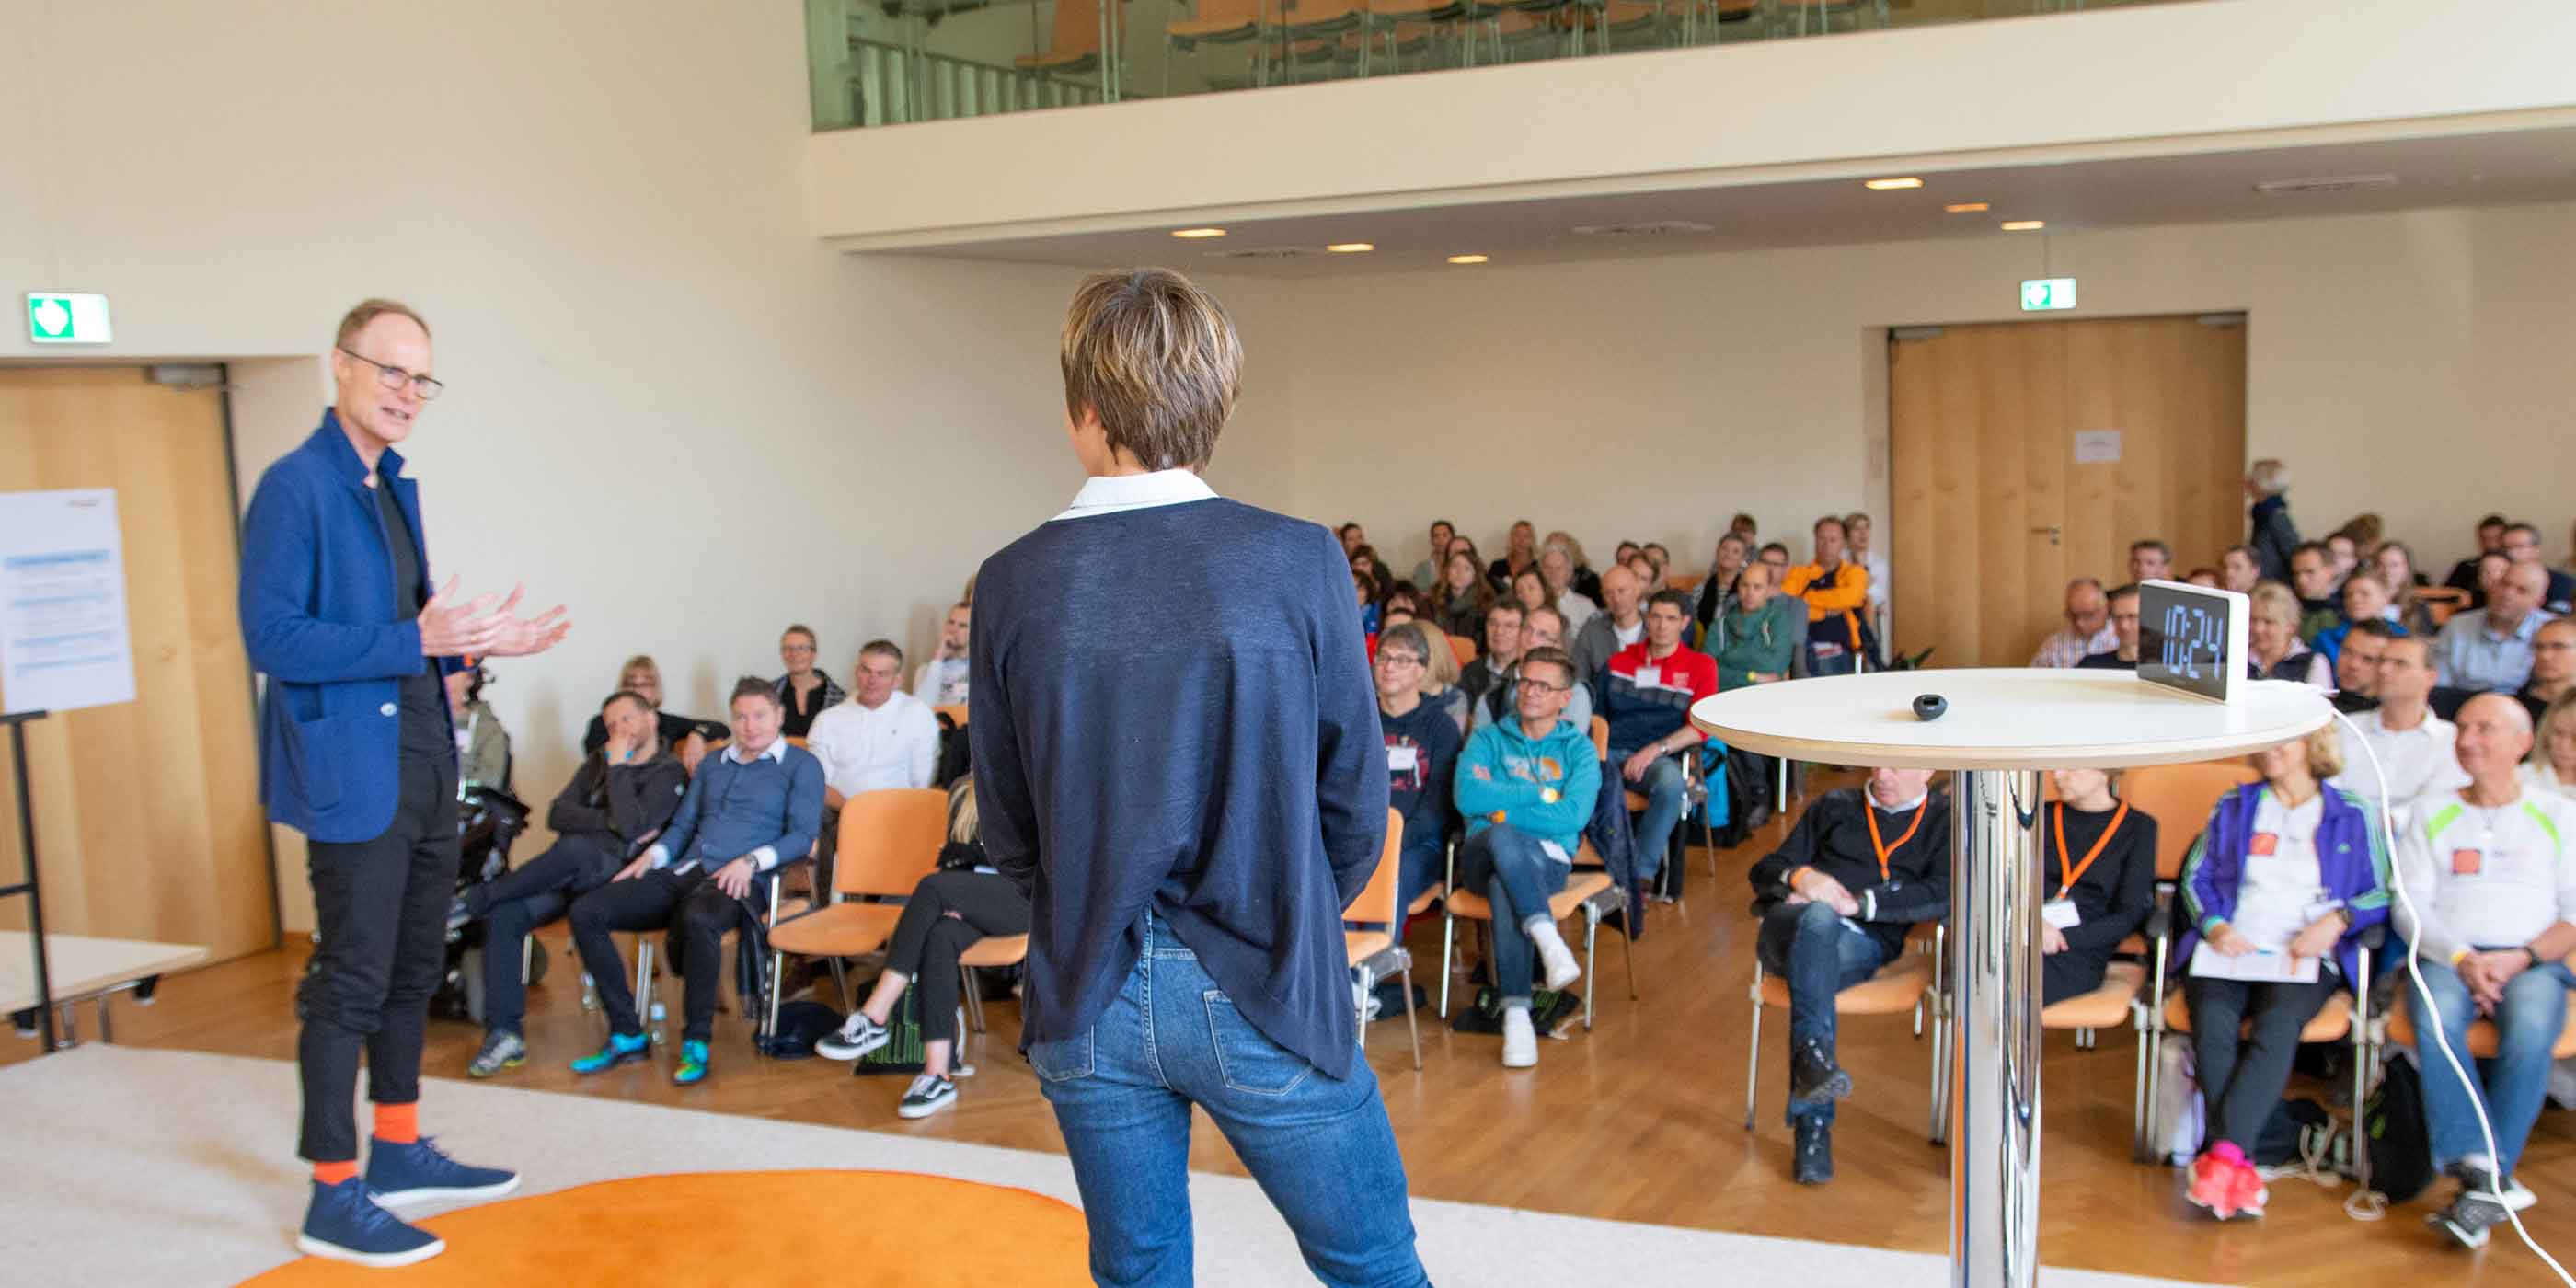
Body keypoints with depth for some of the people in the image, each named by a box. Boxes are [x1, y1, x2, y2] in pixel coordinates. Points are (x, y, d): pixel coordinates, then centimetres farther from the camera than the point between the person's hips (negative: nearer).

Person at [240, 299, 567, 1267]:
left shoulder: (393, 488, 13)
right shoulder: (296, 485, -13)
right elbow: (273, 639, -20)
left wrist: (478, 643, 4)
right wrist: (417, 640, -25)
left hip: (424, 765, 9)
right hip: (351, 772, -9)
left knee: (413, 968, 17)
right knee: (351, 982, -2)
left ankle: (398, 1151, 32)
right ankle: (334, 1198, 9)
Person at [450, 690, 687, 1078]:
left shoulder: (669, 773, 2)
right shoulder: (598, 760, 24)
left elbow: (632, 827, -14)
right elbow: (557, 814, 11)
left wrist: (618, 767, -6)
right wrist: (608, 821, -5)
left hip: (615, 869, -6)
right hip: (570, 874, 6)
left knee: (574, 848, -39)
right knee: (503, 916, -22)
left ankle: (472, 902, -24)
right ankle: (505, 1033, -20)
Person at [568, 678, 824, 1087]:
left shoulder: (801, 765, 8)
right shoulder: (713, 764, 27)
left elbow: (803, 835, -3)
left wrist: (751, 861, -19)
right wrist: (652, 854, 7)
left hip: (737, 880, -7)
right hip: (684, 871, 7)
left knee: (698, 919, -42)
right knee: (586, 912, -12)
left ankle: (696, 1043, -26)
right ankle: (627, 1036, -8)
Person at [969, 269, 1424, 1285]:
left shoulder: (1015, 583, -6)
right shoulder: (1297, 563, -12)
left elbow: (1006, 830, 1)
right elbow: (1356, 795, -4)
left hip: (1087, 1004, 3)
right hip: (1263, 1003, -2)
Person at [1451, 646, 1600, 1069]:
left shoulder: (1578, 748, 15)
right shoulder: (1488, 739, 18)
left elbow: (1573, 816, -4)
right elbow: (1467, 796, -3)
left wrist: (1500, 804, -4)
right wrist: (1540, 794, -3)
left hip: (1547, 859, -1)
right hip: (1483, 854, 1)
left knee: (1505, 888, -37)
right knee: (1504, 837, -37)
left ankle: (1516, 1013, -37)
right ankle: (1548, 937, -42)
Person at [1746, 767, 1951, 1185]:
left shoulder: (1943, 819, 17)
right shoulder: (1835, 805, 25)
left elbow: (1944, 895, -1)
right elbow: (1764, 871, 22)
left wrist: (1858, 902, -11)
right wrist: (1798, 876, -3)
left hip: (1865, 942, -2)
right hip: (1788, 926, 2)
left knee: (1813, 972, -37)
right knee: (1818, 917, -37)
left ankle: (1811, 1123, -41)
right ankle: (1814, 1054, -52)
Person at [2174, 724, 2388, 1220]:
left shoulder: (2353, 817, 16)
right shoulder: (2233, 807, 22)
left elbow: (2381, 894, 11)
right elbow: (2196, 876, 17)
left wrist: (2338, 919, -9)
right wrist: (2213, 925, -1)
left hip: (2306, 957, -1)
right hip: (2228, 950, 2)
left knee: (2277, 1026, -35)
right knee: (2212, 1022, -31)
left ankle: (2223, 1151, -42)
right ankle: (2240, 1167, -36)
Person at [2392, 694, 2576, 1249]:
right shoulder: (2432, 812, 17)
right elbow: (2411, 908, 7)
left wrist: (2519, 958, -11)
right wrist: (2461, 957, -11)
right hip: (2447, 957, 1)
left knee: (2531, 1026, -35)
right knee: (2435, 1015, -34)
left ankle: (2484, 1184, -32)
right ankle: (2483, 1173, -38)